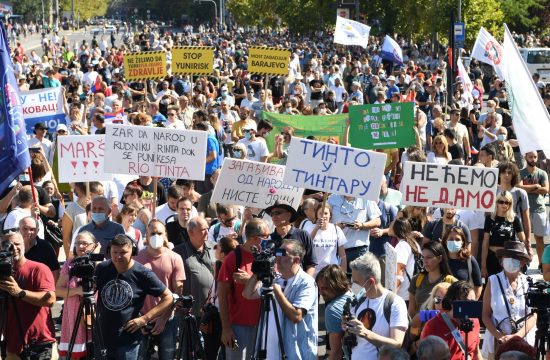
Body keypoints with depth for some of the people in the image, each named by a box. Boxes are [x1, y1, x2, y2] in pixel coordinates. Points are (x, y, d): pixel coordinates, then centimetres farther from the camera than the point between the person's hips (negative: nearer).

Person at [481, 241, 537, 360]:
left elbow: (534, 316, -2)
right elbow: (486, 315, 0)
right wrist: (499, 336, -13)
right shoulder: (493, 282, 0)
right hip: (498, 343, 0)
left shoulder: (529, 283, 1)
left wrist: (517, 336, -14)